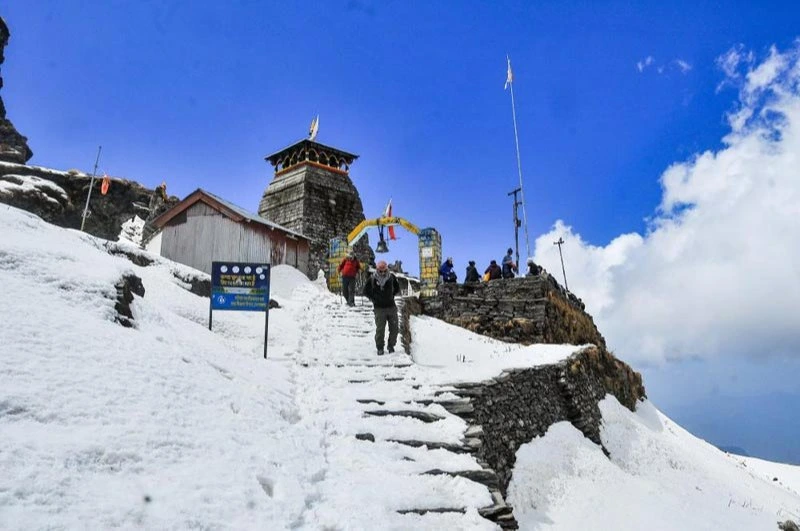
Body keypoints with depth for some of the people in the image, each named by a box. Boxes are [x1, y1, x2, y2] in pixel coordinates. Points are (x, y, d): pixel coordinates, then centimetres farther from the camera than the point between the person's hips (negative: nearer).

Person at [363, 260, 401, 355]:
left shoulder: (391, 277, 1)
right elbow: (366, 292, 5)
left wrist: (391, 296, 9)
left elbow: (397, 288, 19)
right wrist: (374, 299, 0)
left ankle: (391, 345, 24)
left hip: (391, 307, 3)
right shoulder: (372, 279, -7)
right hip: (379, 308, -3)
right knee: (380, 329, -5)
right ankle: (380, 348, 11)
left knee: (394, 328, 5)